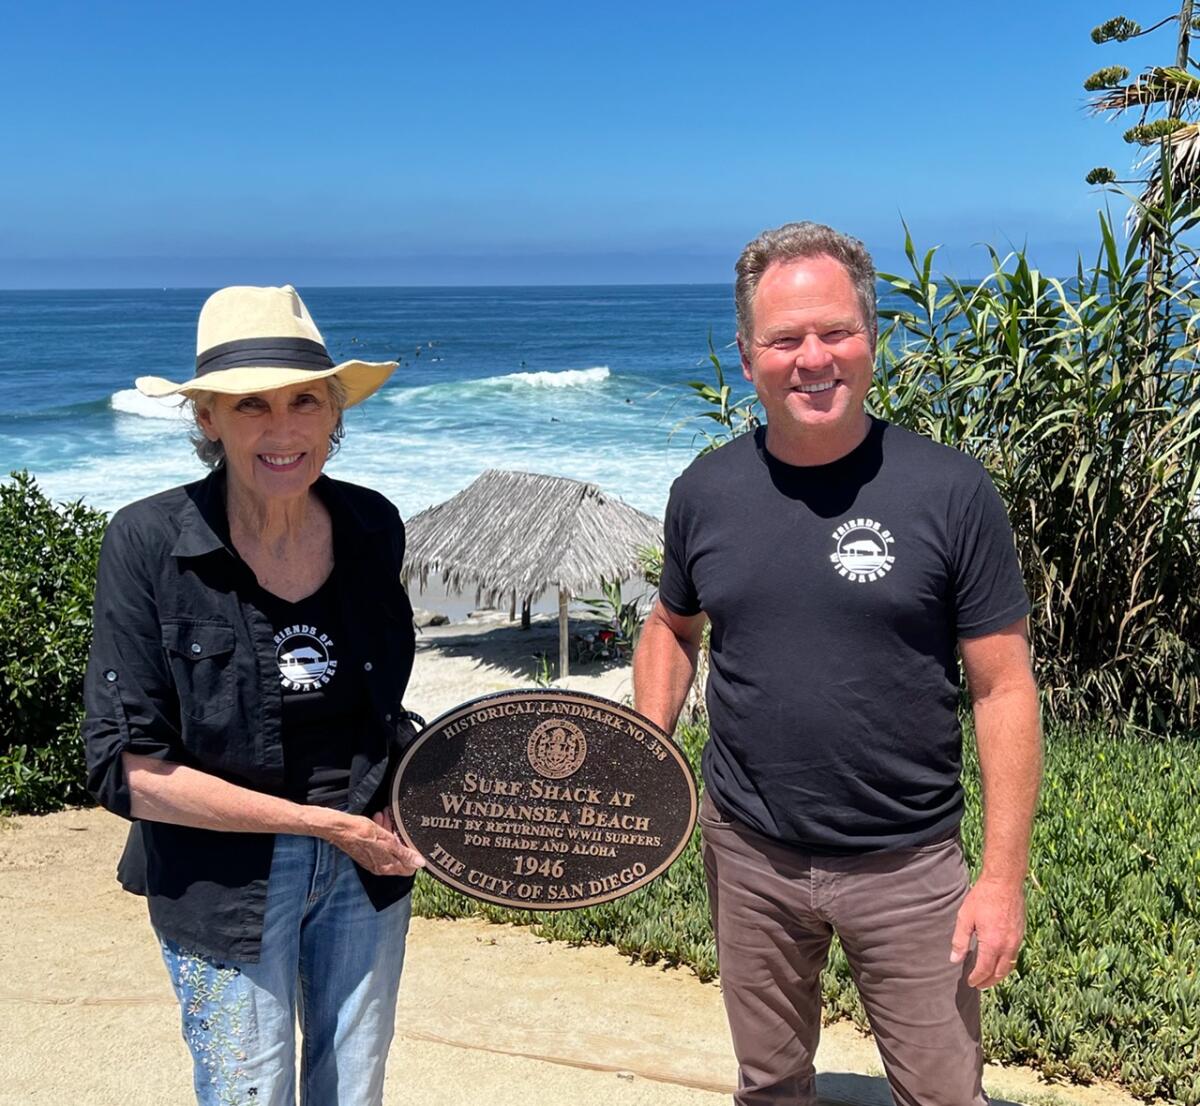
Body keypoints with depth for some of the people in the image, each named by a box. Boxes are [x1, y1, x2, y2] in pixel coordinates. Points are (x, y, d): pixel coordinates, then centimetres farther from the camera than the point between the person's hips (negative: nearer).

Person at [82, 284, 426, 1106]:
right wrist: (322, 823, -17)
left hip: (368, 865, 4)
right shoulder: (150, 543, -18)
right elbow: (127, 769, -18)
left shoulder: (374, 528, -5)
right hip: (224, 882, -4)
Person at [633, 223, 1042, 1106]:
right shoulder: (705, 492, -2)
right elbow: (673, 630, 13)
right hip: (747, 853, 3)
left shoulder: (950, 492, -12)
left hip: (907, 865, -3)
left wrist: (1005, 876, -12)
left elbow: (1003, 688, -9)